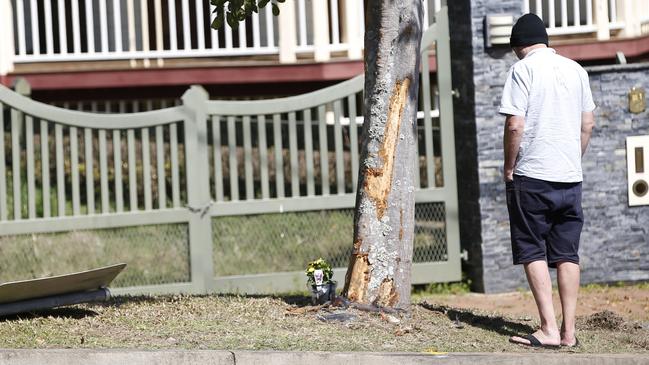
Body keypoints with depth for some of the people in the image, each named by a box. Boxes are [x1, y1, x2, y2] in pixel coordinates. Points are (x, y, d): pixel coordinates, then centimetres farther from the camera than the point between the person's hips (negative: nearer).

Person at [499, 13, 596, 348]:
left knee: (533, 252, 0)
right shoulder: (576, 70, 10)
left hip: (532, 174, -5)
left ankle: (549, 330, -7)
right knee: (567, 254, 7)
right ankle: (569, 331, 6)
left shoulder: (523, 69, -6)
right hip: (570, 176, 5)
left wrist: (509, 168, -2)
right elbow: (587, 124, 13)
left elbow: (515, 125, -13)